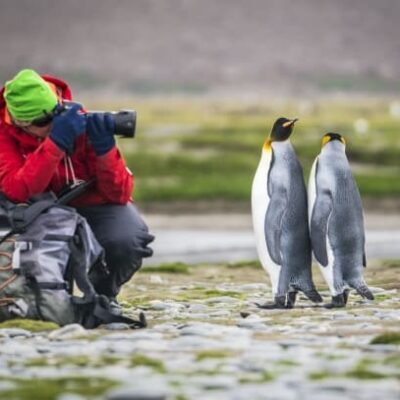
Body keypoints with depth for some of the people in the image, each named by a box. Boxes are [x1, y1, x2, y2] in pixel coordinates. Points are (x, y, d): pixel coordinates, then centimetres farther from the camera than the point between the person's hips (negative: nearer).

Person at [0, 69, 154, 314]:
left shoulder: (84, 123, -19)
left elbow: (120, 194, -19)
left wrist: (104, 147, -36)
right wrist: (55, 142, -43)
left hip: (94, 207, 0)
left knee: (126, 240, -33)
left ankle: (103, 294, 1)